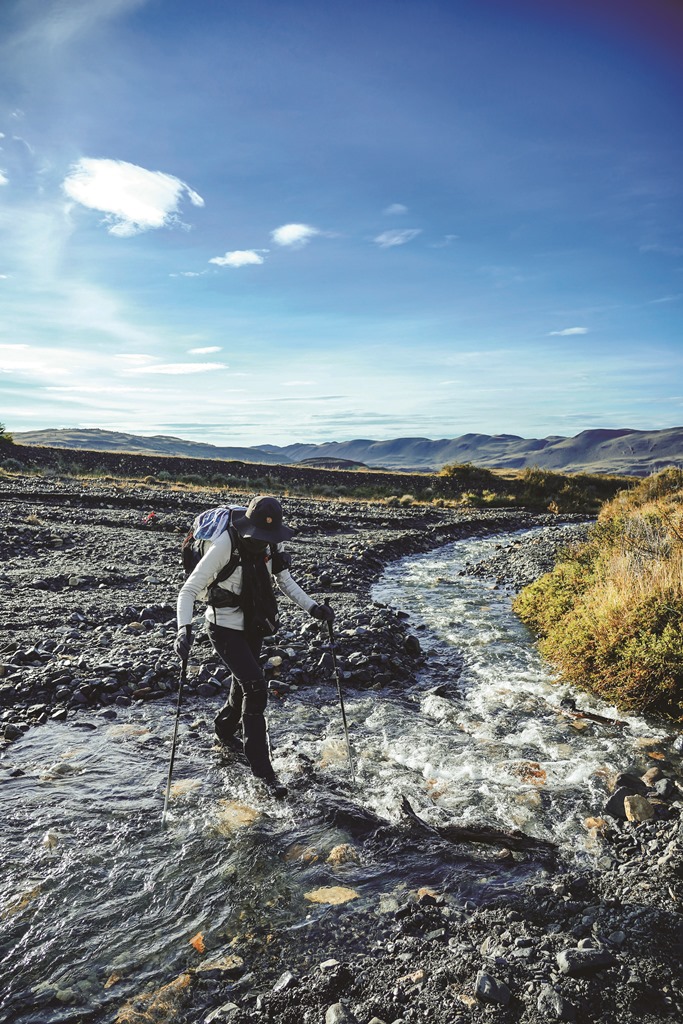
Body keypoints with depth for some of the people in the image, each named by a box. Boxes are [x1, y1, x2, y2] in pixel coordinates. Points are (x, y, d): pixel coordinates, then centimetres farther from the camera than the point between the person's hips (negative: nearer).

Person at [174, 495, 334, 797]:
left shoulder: (272, 545, -9)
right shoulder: (225, 546, -26)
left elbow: (285, 582, 6)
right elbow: (189, 590, -24)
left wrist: (312, 607, -7)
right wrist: (184, 629, -39)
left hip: (253, 627, 6)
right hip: (225, 629, -6)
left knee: (244, 686, 21)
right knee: (256, 687, -16)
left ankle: (225, 731, 52)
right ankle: (261, 767, -3)